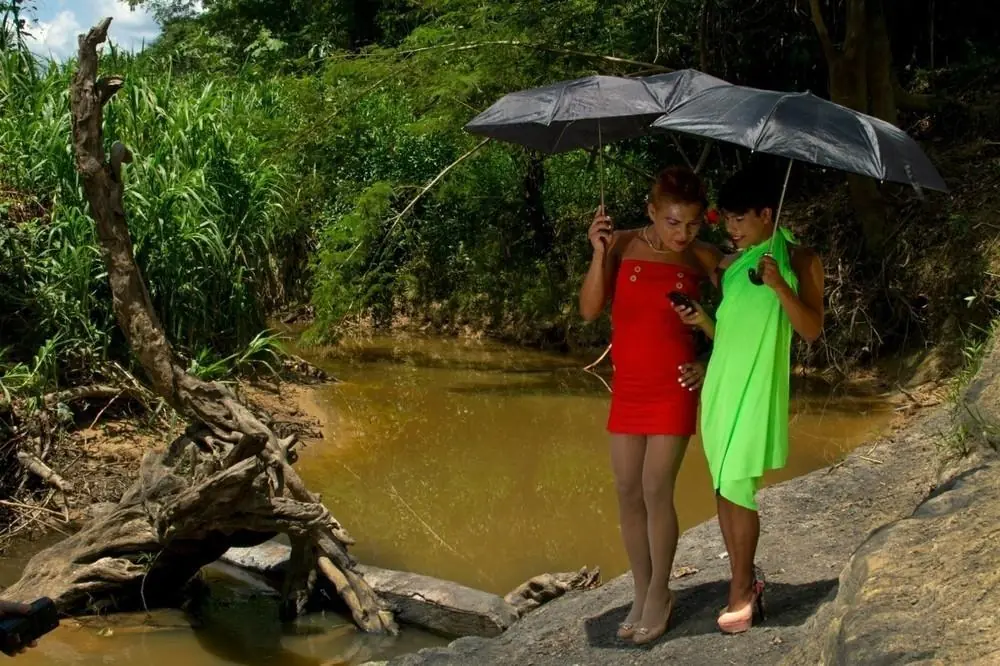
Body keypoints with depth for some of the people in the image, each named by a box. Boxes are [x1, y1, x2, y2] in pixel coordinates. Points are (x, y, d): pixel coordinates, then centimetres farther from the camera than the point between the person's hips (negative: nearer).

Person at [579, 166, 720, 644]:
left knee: (656, 491, -5)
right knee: (627, 490, 6)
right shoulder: (623, 245, -4)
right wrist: (599, 254, -20)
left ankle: (660, 595, 11)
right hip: (627, 385, 3)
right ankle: (642, 592, 19)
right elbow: (590, 310, -10)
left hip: (674, 388, -3)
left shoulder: (704, 259, -5)